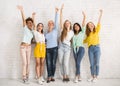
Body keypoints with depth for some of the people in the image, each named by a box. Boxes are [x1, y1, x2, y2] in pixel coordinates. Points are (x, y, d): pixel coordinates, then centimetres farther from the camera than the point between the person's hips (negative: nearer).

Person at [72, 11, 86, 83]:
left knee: (78, 63, -14)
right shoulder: (73, 34, 16)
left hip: (81, 48, -4)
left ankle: (76, 77, -12)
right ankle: (79, 77, 10)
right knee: (77, 63, 3)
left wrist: (84, 17, -10)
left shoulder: (82, 32, 7)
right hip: (75, 49, 4)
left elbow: (83, 25, -2)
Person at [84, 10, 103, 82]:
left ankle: (96, 77, 8)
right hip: (90, 49, 2)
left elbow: (99, 23, -5)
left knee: (96, 63, 0)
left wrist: (101, 14, -12)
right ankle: (92, 76, 16)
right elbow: (85, 41, 19)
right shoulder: (88, 34, 10)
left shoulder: (96, 31, 4)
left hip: (97, 48, -2)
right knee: (92, 64, 5)